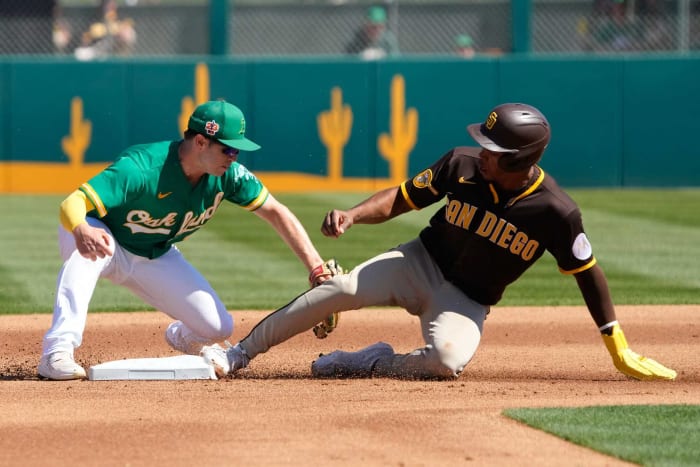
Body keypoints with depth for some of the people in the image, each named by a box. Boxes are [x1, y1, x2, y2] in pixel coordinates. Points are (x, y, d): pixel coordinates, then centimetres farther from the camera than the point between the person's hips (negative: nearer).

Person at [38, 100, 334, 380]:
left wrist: (316, 267, -22)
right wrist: (81, 231, -67)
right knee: (87, 250, -42)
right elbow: (72, 204, -42)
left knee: (218, 327, -7)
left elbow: (275, 213, -10)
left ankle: (182, 337, 31)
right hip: (108, 243, -5)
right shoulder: (143, 168, -36)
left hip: (156, 257, 5)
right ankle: (57, 352, -45)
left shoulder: (227, 175, -18)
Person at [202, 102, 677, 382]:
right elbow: (402, 198, -2)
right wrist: (353, 215, -21)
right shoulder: (462, 165, -13)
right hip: (420, 263, 2)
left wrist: (619, 349, -9)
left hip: (467, 301, -2)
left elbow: (588, 272, -11)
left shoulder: (556, 212, -21)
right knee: (342, 288, -23)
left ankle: (366, 364, -9)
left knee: (449, 360, -35)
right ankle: (240, 355, -15)